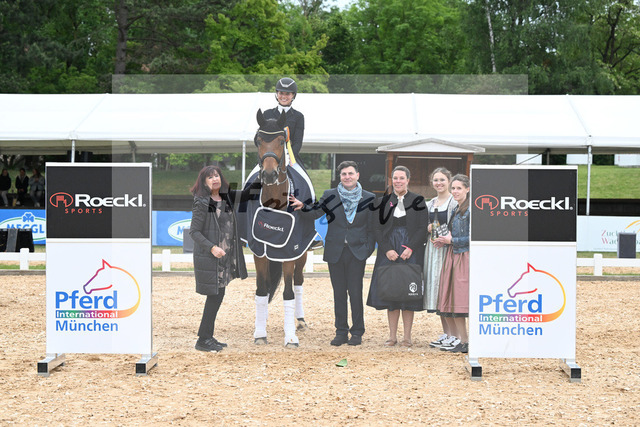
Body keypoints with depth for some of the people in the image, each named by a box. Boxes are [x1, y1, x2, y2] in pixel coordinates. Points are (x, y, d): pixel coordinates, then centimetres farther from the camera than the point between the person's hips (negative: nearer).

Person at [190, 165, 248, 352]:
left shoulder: (227, 198, 7)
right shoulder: (202, 203, -13)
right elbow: (194, 232, -14)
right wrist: (212, 247, -24)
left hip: (225, 256, 8)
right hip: (208, 257, -8)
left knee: (218, 296, 11)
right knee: (214, 296, -6)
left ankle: (208, 337, 21)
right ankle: (203, 340, 2)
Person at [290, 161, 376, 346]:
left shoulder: (369, 198, 5)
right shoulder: (330, 195, 5)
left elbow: (371, 227, 7)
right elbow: (316, 212, -9)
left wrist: (369, 249, -2)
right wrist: (303, 206, -29)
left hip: (357, 251, -1)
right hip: (335, 252, 1)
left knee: (355, 292, -3)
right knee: (339, 293, 6)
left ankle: (357, 333, 7)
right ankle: (341, 332, 13)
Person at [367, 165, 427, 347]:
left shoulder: (418, 201, 4)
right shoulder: (382, 201, 8)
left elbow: (423, 228, -1)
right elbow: (377, 228, 4)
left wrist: (411, 248, -13)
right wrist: (387, 250, -9)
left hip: (411, 252, -1)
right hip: (388, 253, 2)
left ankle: (407, 337, 6)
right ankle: (392, 336, 9)